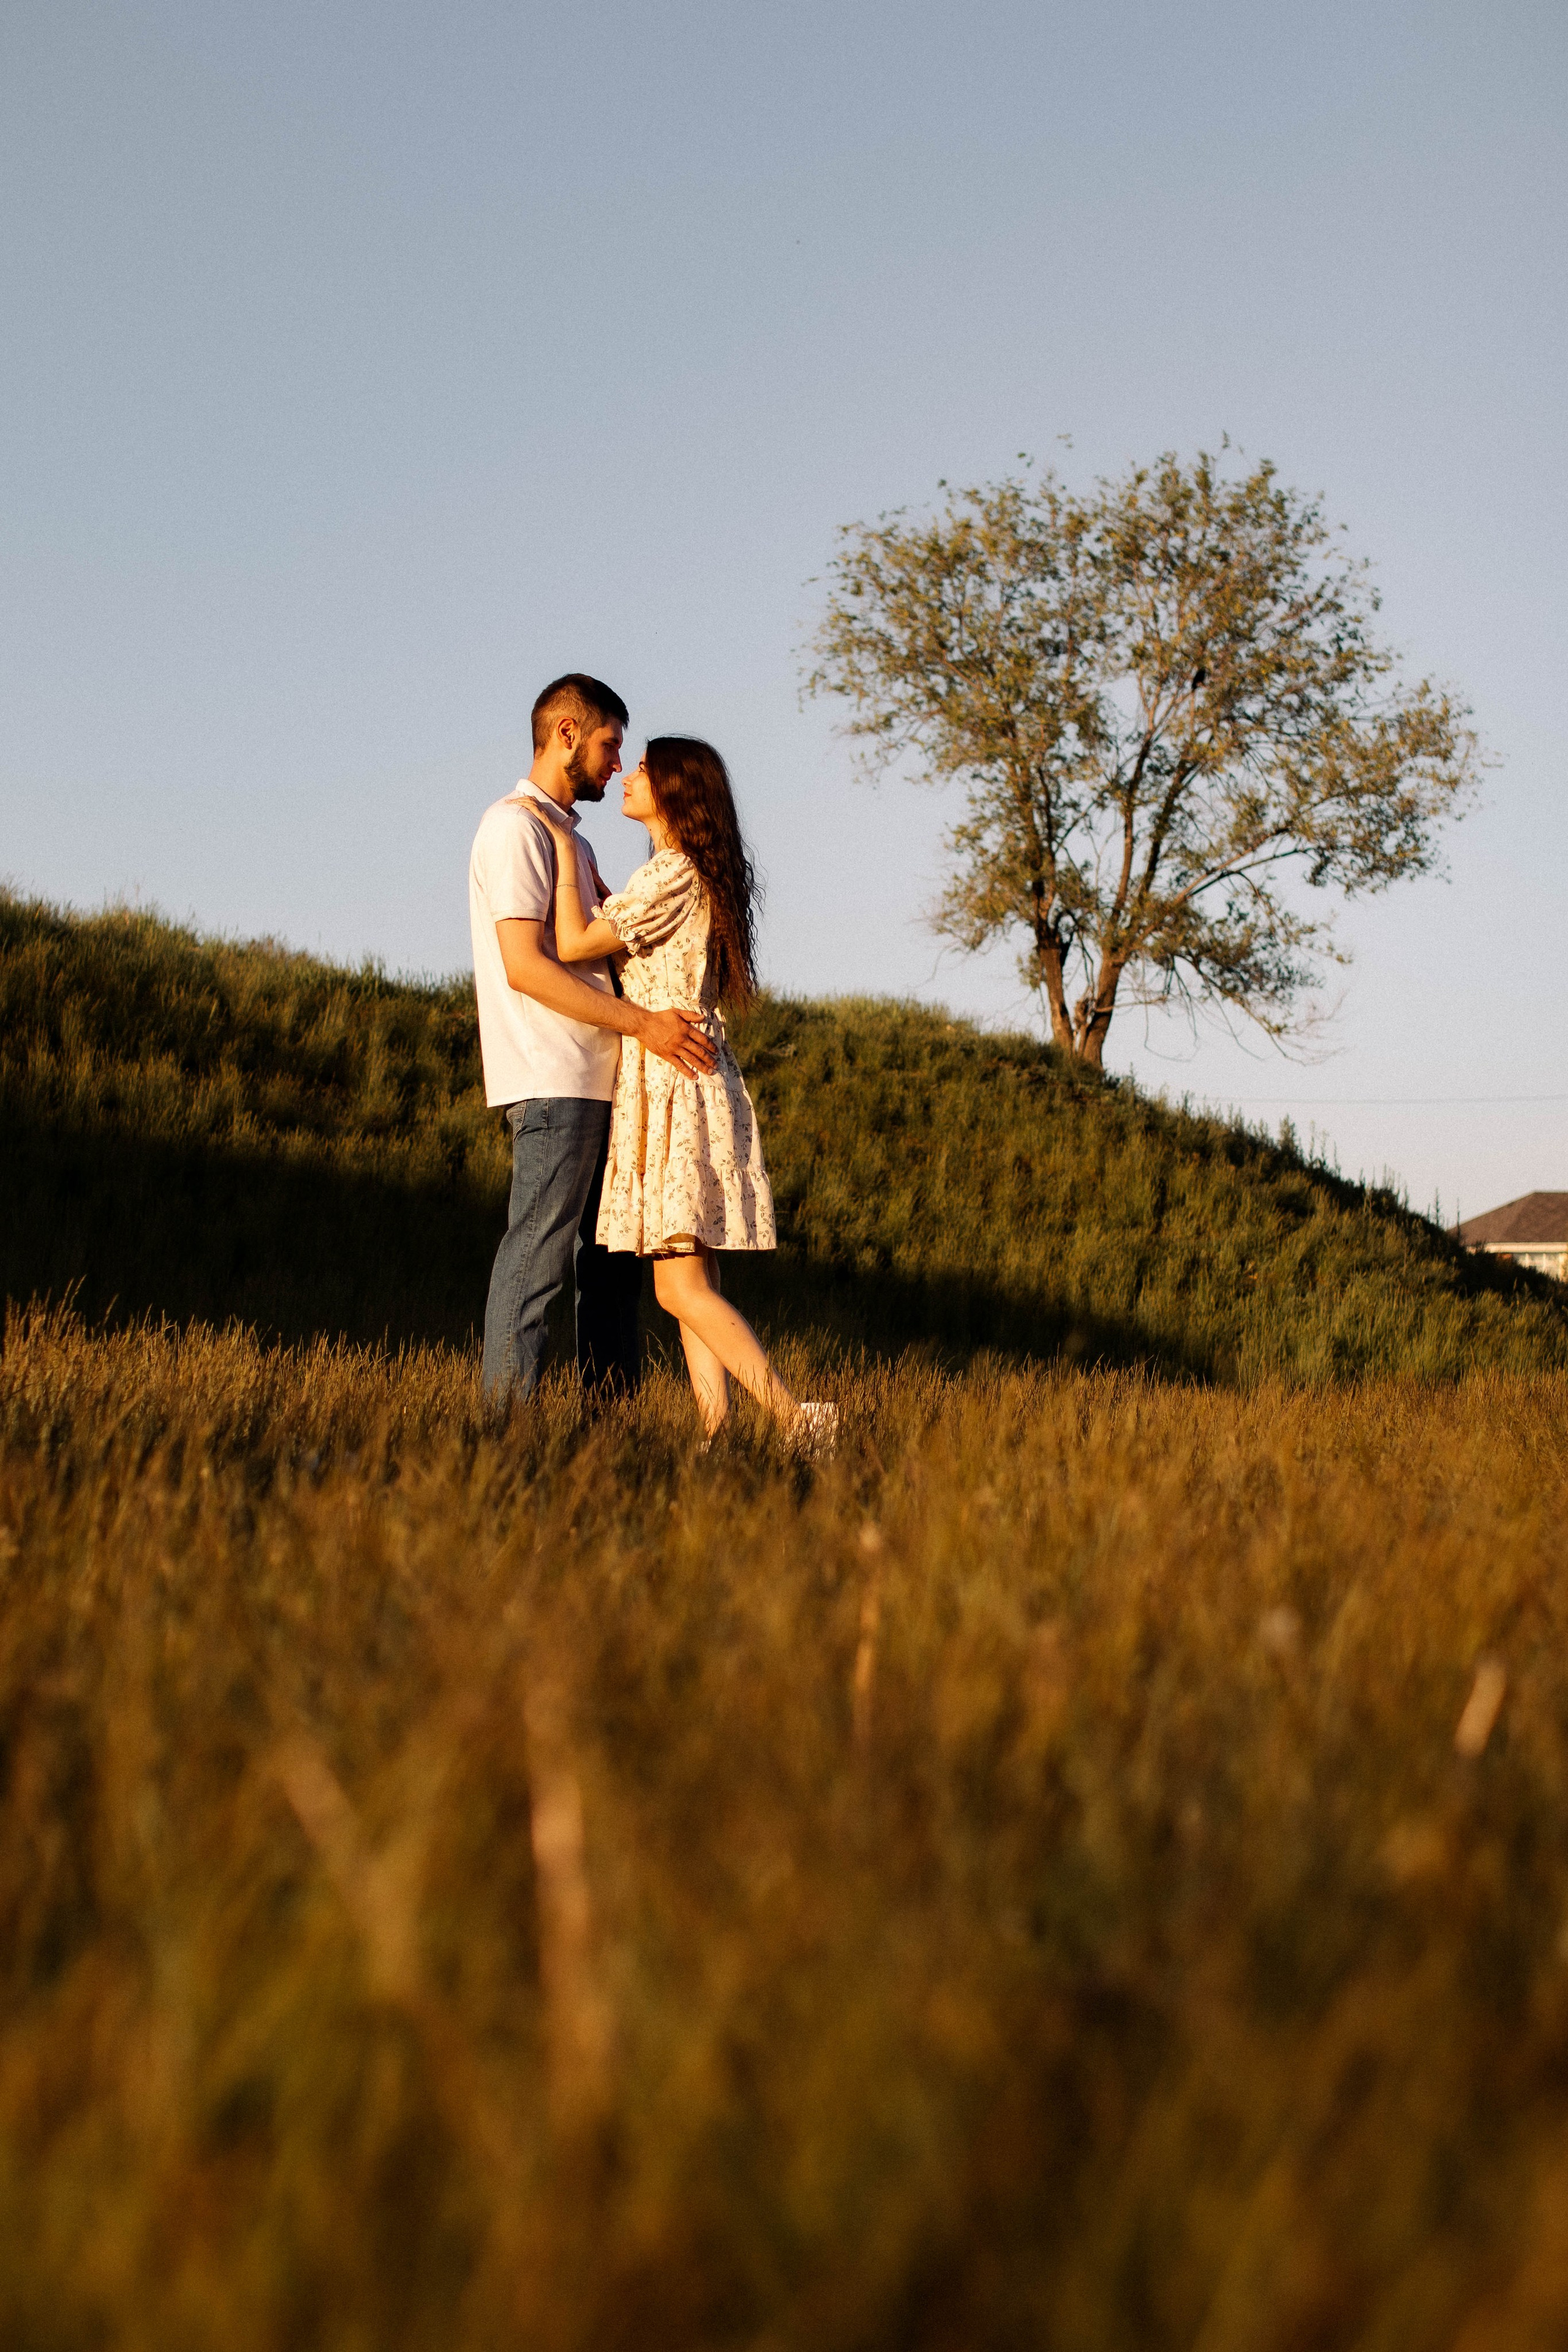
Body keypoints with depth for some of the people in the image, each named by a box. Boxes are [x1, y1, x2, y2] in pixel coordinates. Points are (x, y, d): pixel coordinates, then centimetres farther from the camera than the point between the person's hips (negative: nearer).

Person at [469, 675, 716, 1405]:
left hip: (598, 1079, 10)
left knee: (612, 1252, 11)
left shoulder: (568, 835, 22)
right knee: (538, 1254, -10)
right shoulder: (515, 825, -9)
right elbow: (525, 966, -18)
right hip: (552, 1080, -10)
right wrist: (640, 1021, -20)